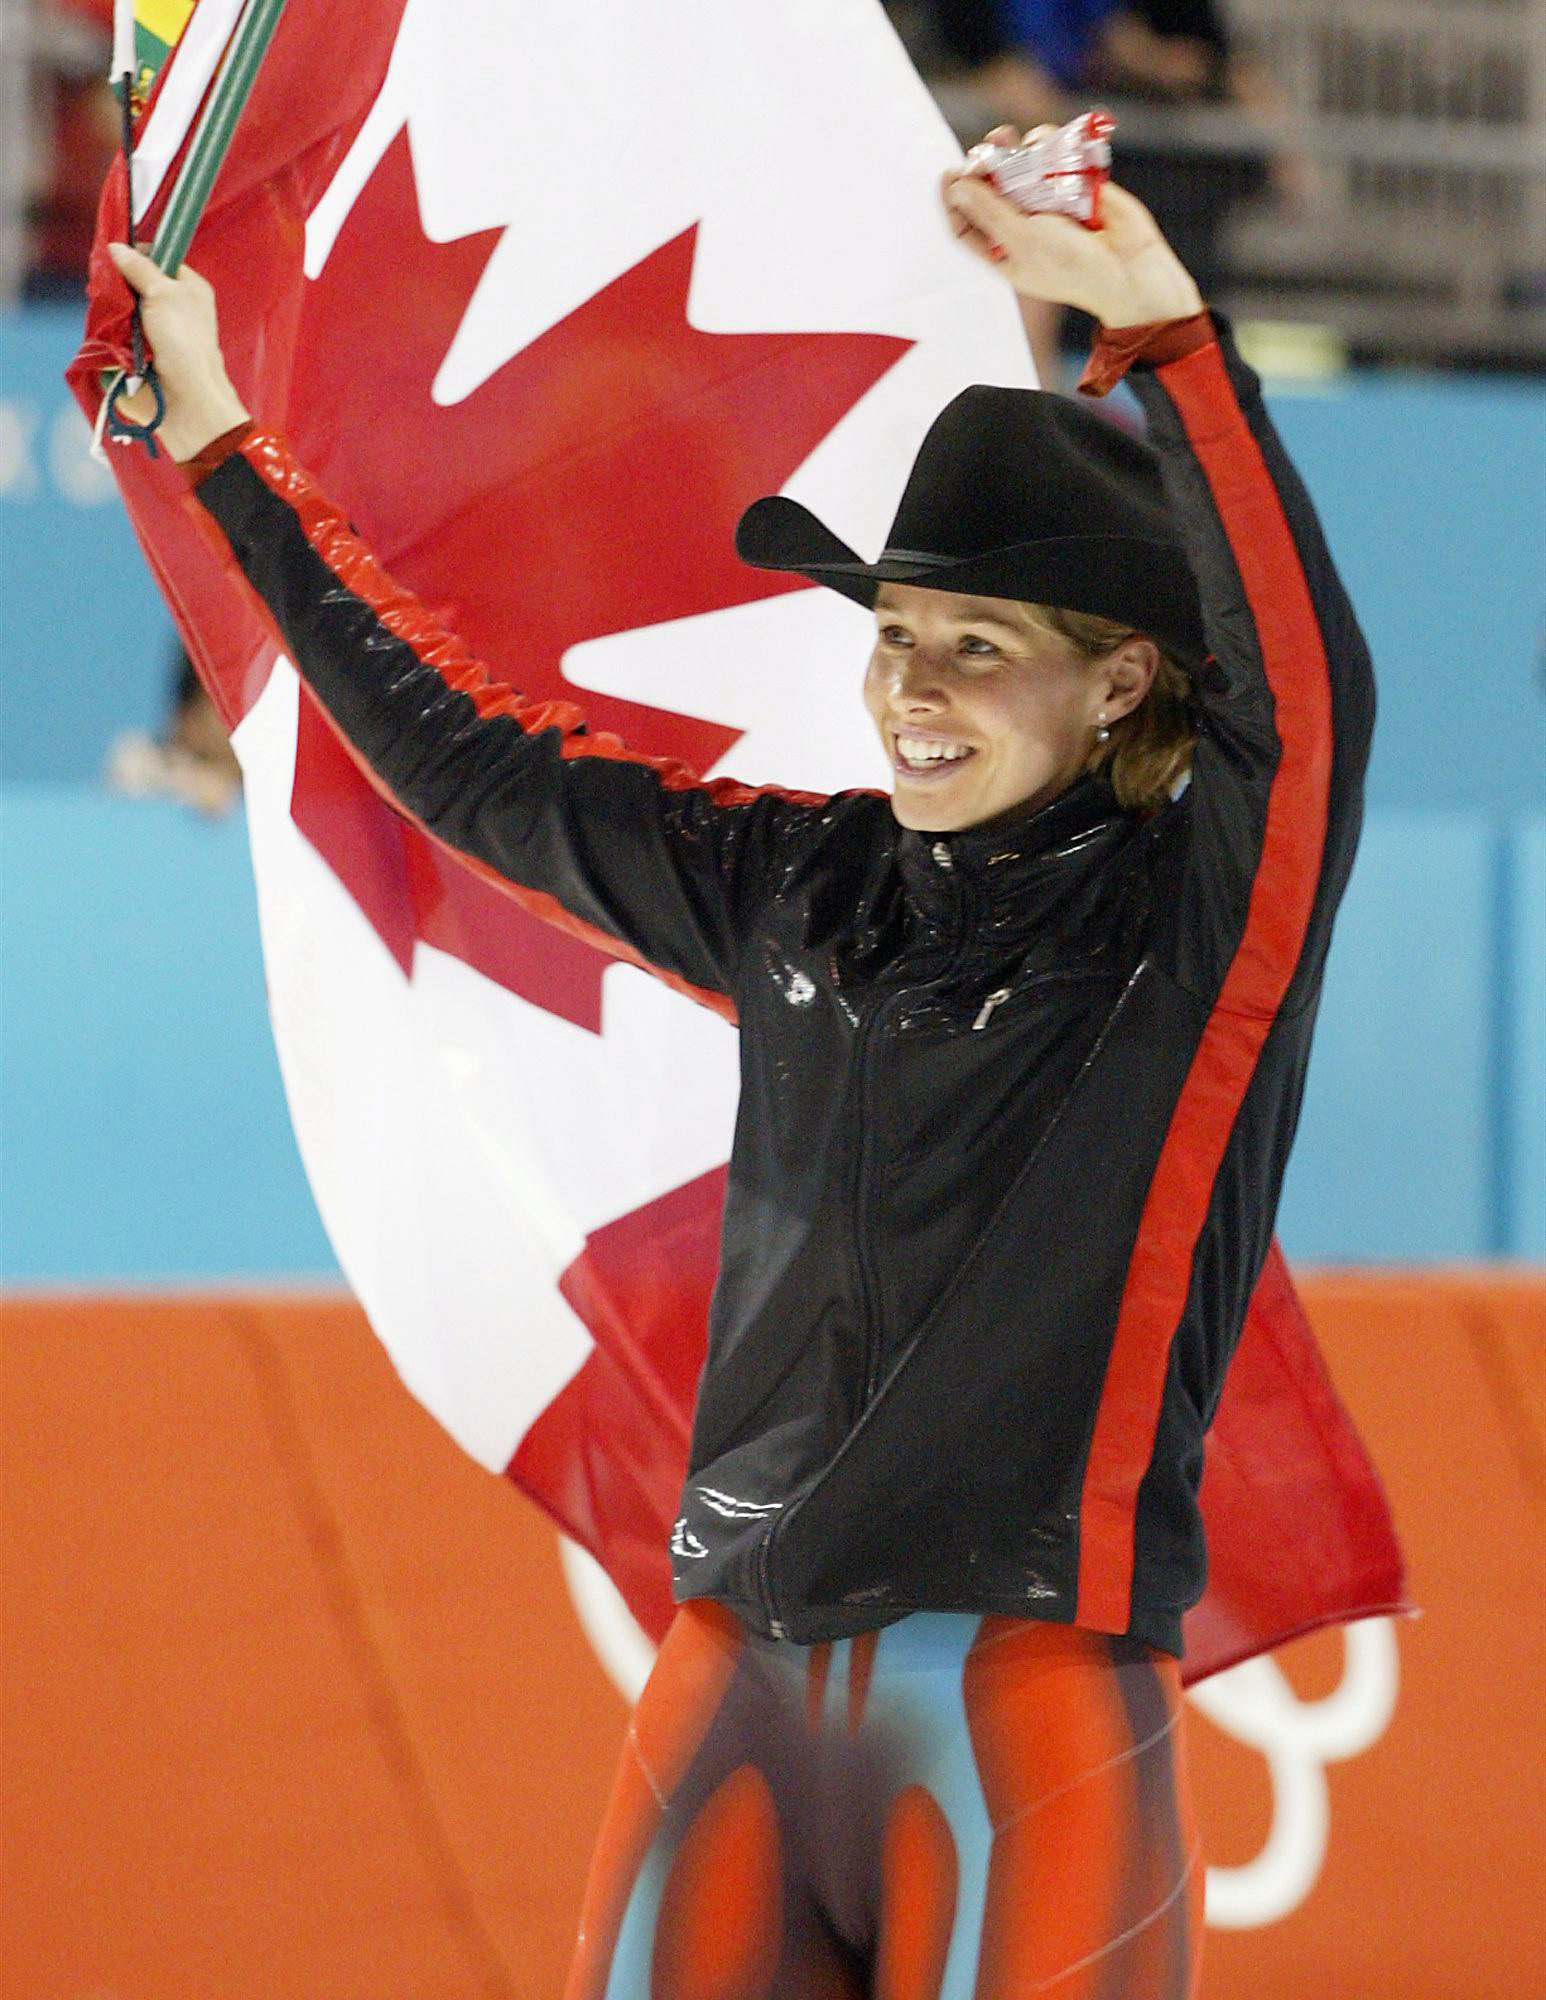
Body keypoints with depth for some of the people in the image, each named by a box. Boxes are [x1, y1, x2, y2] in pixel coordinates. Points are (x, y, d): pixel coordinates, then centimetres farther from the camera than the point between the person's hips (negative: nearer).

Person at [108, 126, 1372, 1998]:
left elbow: (1306, 686, -23)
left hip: (1030, 1710, -5)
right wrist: (218, 446, 25)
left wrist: (1159, 327, -34)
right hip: (739, 1684, 5)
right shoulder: (803, 893, 12)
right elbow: (476, 764, 21)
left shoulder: (1202, 918, -4)